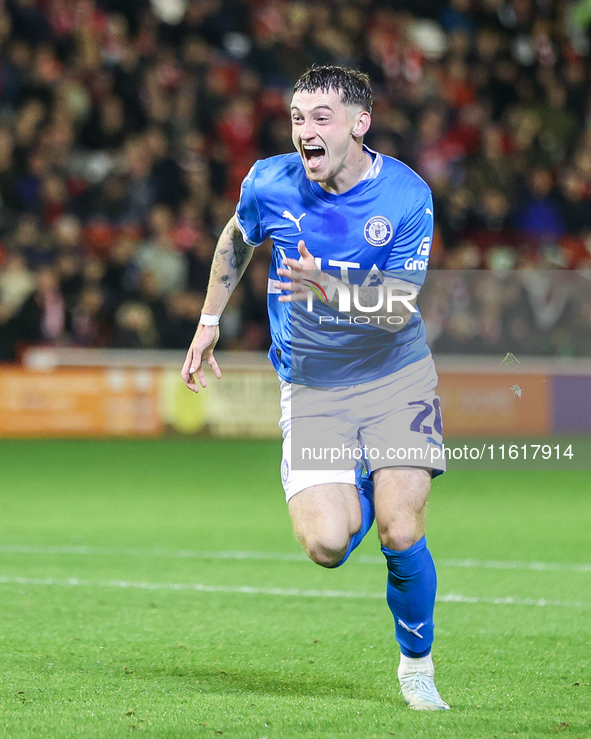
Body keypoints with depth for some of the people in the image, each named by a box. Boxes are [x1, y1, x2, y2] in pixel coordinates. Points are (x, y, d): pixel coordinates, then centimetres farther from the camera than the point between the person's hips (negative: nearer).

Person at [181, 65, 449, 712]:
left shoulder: (407, 196, -14)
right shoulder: (269, 184, -8)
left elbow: (397, 308, -17)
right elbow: (235, 240, 16)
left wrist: (326, 288, -34)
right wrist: (208, 323, 17)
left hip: (396, 379, -1)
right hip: (310, 391, 1)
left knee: (401, 536, -15)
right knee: (327, 543, -17)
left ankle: (417, 664, 13)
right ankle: (358, 490, 22)